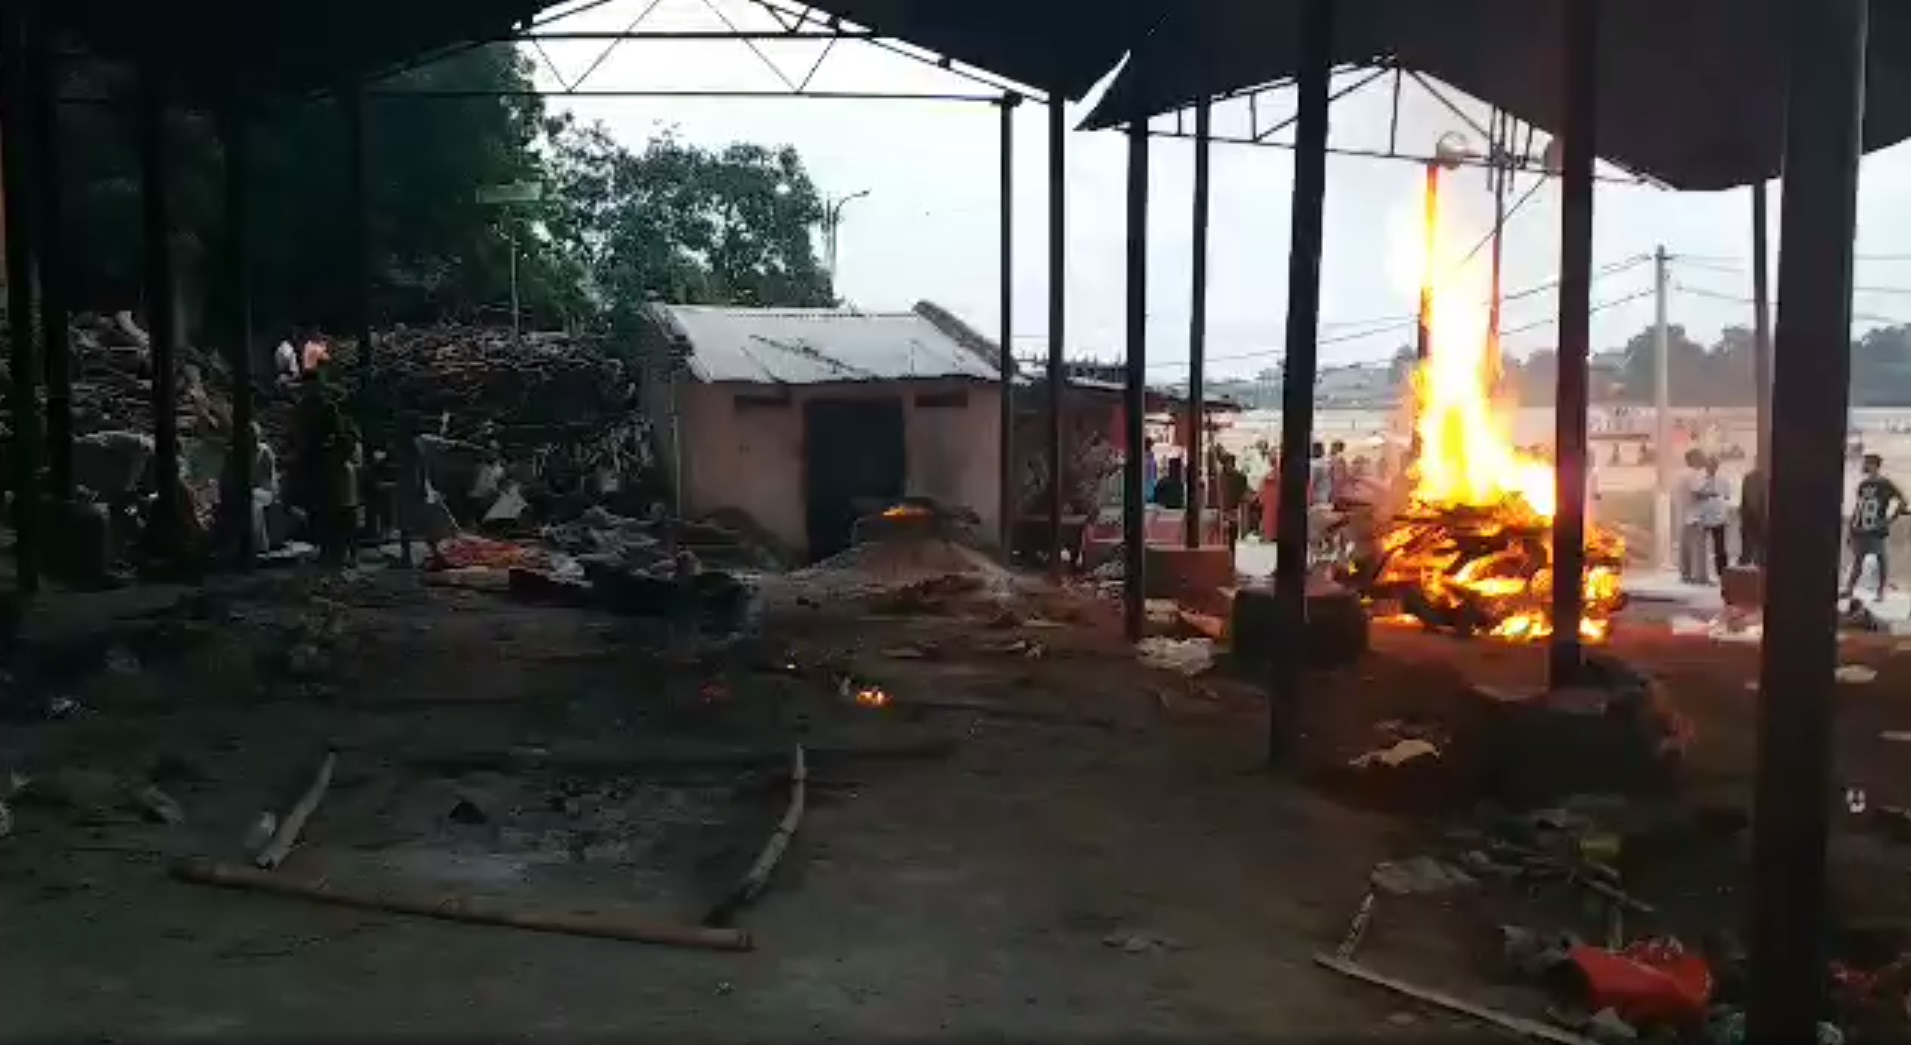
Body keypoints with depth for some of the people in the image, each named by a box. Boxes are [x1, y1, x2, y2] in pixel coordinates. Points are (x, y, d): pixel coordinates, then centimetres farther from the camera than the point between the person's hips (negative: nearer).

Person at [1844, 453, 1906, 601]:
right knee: (1857, 560, 10)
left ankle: (1881, 592, 9)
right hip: (1859, 530, 6)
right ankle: (1849, 589, 14)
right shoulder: (1863, 484, 11)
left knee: (1881, 560, 2)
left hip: (1876, 531, -6)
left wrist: (1891, 518, -10)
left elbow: (1902, 501, -6)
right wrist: (1851, 527, 14)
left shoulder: (1885, 484, -7)